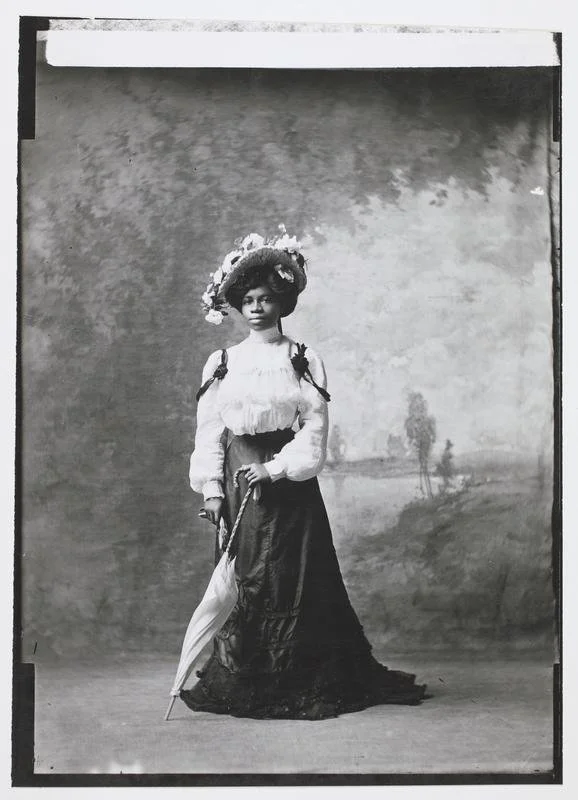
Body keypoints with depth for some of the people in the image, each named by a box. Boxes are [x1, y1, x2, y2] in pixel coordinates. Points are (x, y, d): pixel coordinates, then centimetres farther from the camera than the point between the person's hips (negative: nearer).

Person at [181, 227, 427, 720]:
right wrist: (210, 485, -3)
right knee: (242, 582, 3)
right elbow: (209, 430, 7)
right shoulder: (222, 364, 10)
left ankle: (303, 685, 10)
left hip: (291, 487, -2)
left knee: (296, 581, 0)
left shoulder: (304, 361, 3)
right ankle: (240, 683, 12)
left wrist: (277, 467, -16)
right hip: (237, 488, 2)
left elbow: (315, 429, -4)